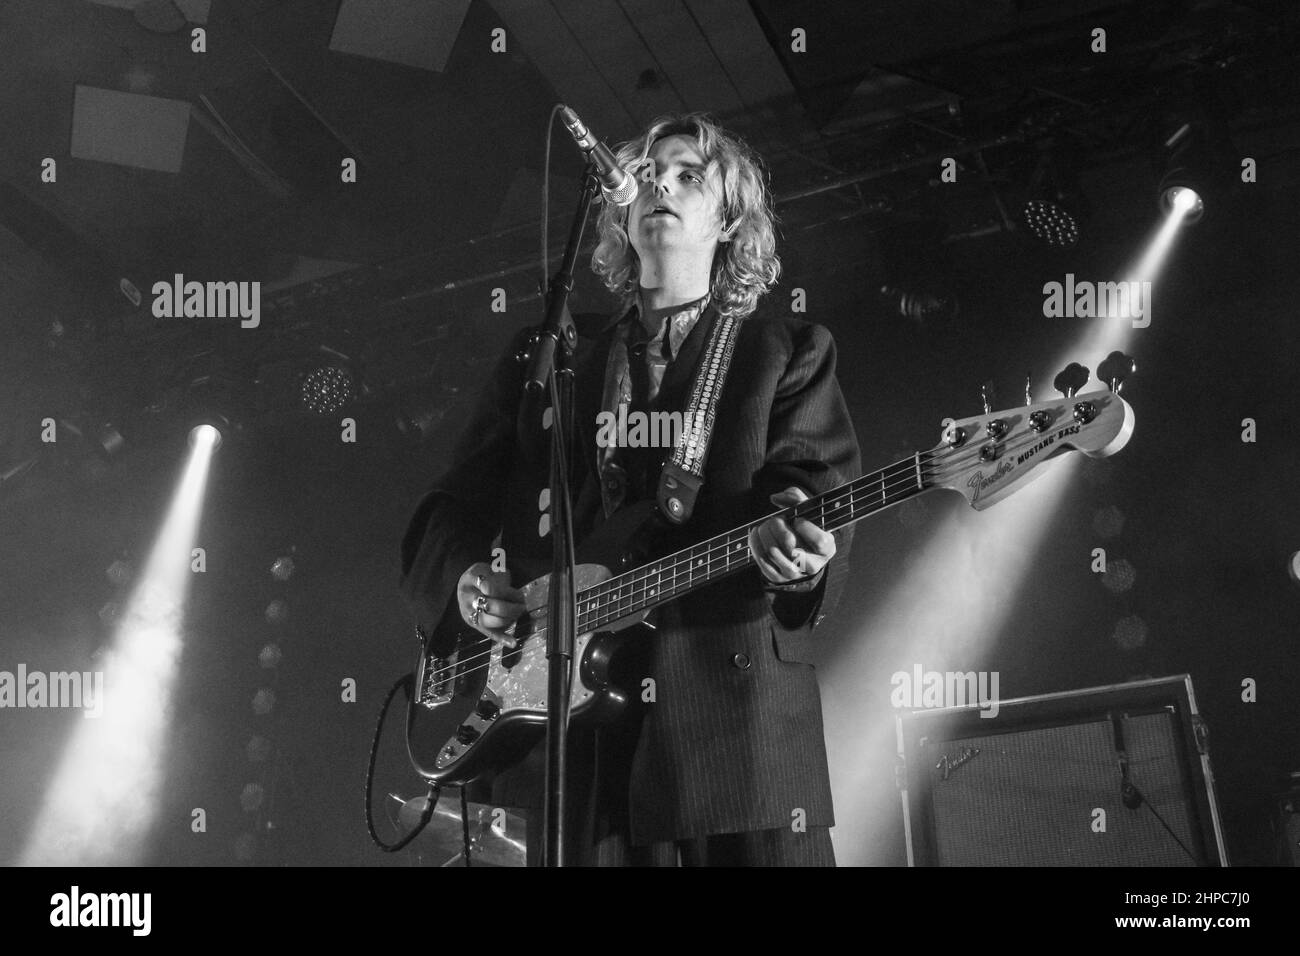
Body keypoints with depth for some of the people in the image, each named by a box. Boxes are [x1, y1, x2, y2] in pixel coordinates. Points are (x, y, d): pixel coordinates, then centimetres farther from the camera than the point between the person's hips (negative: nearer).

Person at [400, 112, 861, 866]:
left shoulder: (789, 349, 11)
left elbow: (817, 482, -4)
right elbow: (451, 511, 16)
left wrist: (799, 548, -27)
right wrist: (463, 577, -5)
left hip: (736, 725, -2)